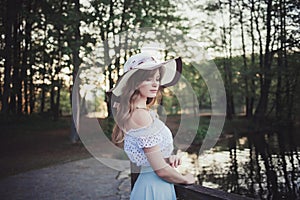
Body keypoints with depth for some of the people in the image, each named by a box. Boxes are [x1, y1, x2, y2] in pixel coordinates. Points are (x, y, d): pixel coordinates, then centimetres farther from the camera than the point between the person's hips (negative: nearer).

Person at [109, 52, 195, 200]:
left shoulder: (131, 111, 3)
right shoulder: (141, 115, -23)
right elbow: (161, 170, -22)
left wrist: (168, 158, -1)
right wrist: (186, 179, -5)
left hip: (144, 182, 8)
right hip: (155, 188, -8)